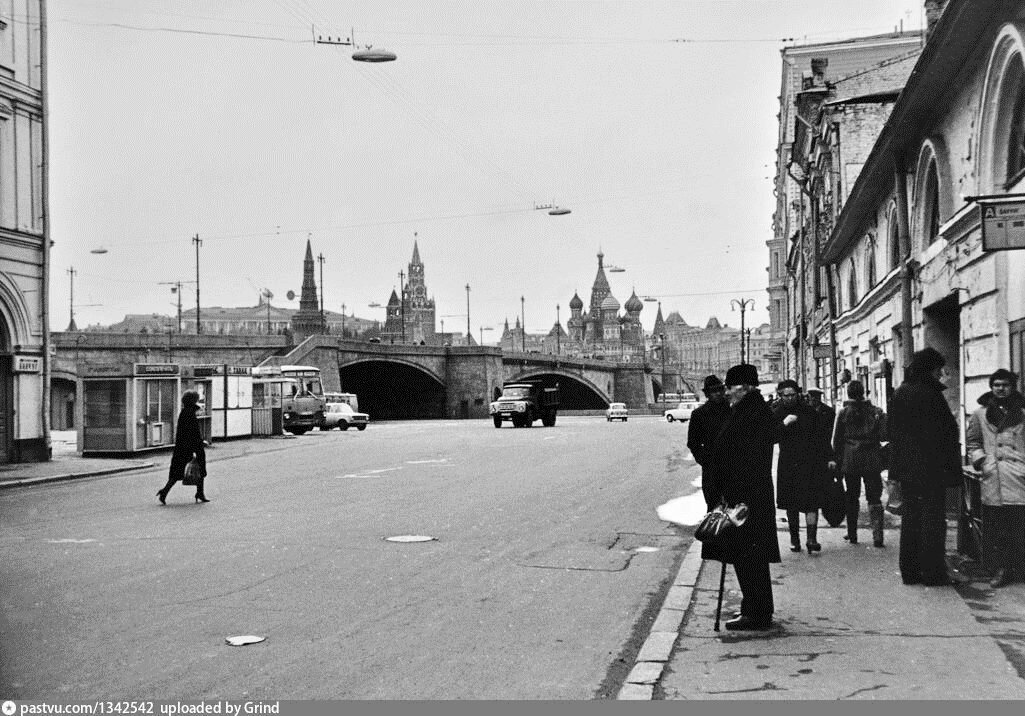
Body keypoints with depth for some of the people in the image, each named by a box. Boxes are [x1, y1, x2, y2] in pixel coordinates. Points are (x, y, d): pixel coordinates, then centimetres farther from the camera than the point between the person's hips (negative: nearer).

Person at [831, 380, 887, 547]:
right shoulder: (876, 412, -1)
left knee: (852, 498, 13)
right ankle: (877, 536, -10)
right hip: (872, 461, 0)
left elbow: (837, 440, -2)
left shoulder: (843, 413, -3)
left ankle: (852, 535, 16)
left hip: (850, 461, 0)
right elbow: (884, 435, -4)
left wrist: (836, 460, 5)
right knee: (874, 498, 2)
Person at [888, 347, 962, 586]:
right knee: (933, 518, 0)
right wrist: (953, 467, -11)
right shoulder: (930, 394, -15)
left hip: (905, 466, 7)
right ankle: (933, 572, 2)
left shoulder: (899, 394, 9)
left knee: (911, 517, 13)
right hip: (931, 467, -7)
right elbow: (947, 431, -15)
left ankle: (910, 571, 15)